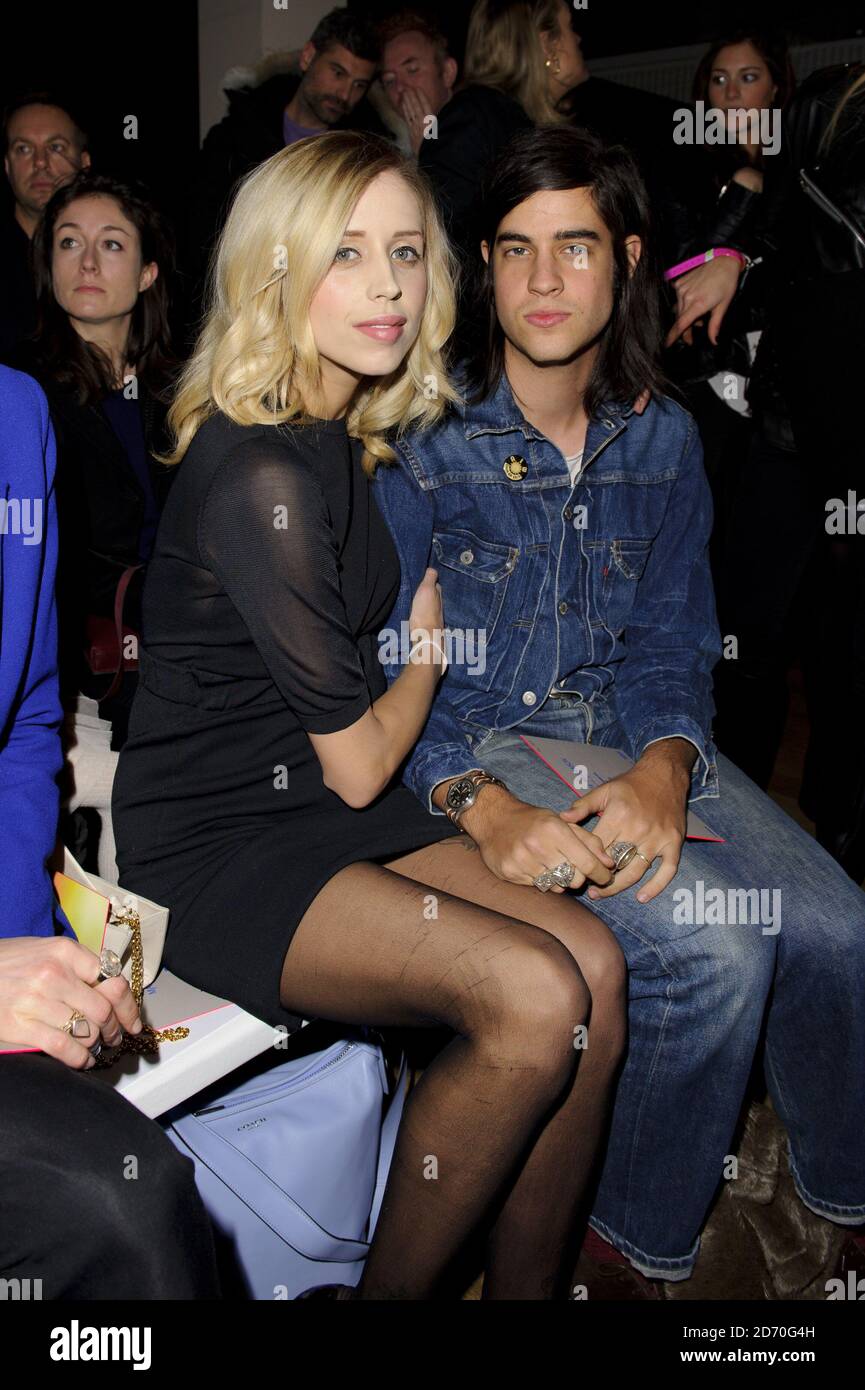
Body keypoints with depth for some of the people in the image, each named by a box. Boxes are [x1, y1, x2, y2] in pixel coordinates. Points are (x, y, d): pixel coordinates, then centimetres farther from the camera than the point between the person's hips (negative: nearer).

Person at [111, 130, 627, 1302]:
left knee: (594, 961, -10)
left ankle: (529, 1291, 6)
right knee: (536, 994, -23)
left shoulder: (350, 435, 9)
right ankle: (385, 1294, 0)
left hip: (326, 811, 8)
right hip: (214, 846, -8)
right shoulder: (260, 475, -20)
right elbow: (355, 765, -13)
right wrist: (430, 644, 4)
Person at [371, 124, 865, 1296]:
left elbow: (672, 642, 6)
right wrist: (481, 805, -25)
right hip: (472, 743, -4)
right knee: (715, 943, -25)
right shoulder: (424, 436, -8)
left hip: (630, 736, 5)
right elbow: (382, 665, -9)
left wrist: (665, 767, -16)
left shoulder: (664, 438, 5)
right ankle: (635, 1242, 0)